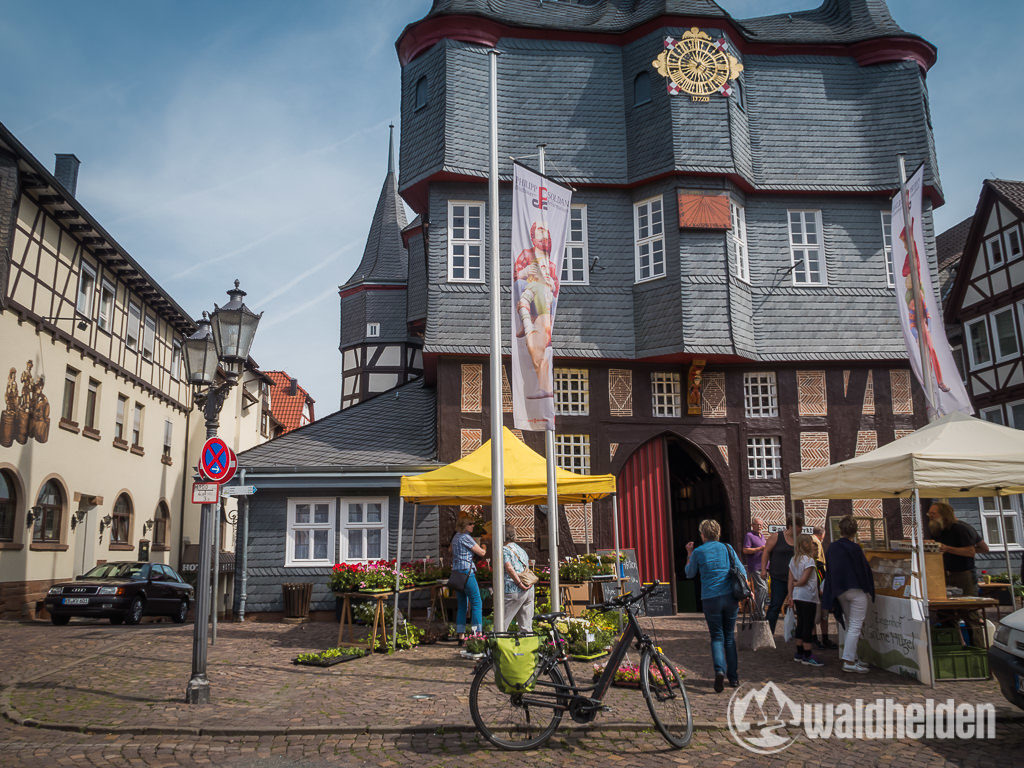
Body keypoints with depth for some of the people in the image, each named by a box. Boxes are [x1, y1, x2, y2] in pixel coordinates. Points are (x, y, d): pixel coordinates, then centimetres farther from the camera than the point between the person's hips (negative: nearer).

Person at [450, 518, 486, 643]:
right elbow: (481, 553, -8)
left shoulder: (455, 537, 17)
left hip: (456, 572, 9)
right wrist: (484, 548, 15)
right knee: (476, 603, -6)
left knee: (462, 605, 10)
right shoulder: (465, 537, -11)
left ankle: (461, 637, 9)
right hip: (466, 572, -9)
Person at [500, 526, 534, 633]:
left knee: (502, 624, 1)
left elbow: (509, 568, -19)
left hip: (514, 591, -7)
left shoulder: (504, 550, -6)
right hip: (529, 590, 7)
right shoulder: (521, 550, 19)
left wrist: (520, 584, -17)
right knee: (526, 627, 10)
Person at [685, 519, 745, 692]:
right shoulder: (727, 548, 6)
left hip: (711, 599, -2)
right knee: (730, 636, 15)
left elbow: (689, 574, 14)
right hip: (730, 597, 2)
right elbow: (742, 572, 5)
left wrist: (689, 554, 25)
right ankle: (733, 677, 16)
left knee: (717, 637, 5)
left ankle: (720, 670, -19)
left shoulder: (698, 552, -1)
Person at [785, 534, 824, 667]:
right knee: (808, 626, -3)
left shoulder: (793, 560, 10)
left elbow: (790, 580, 10)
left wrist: (790, 596, 12)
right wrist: (796, 584, 2)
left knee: (801, 624, 14)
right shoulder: (809, 560, -13)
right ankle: (807, 656, -1)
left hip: (797, 596, 8)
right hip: (808, 596, -8)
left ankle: (799, 653, 20)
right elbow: (804, 580, -18)